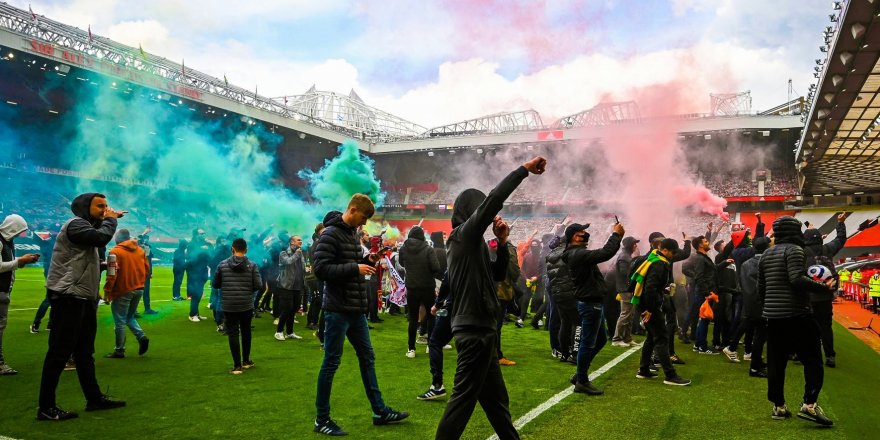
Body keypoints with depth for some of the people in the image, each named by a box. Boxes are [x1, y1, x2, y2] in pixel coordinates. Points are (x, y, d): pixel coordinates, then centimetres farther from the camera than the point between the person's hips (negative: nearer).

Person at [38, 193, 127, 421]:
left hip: (84, 299, 10)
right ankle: (46, 408, -1)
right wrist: (110, 220, -8)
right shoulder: (75, 224, -12)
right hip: (68, 298, -10)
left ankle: (94, 398, 23)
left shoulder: (88, 227, 21)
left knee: (84, 352, 15)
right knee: (60, 352, -7)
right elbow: (102, 237, -27)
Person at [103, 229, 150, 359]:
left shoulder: (115, 251, -10)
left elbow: (112, 274, -15)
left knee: (120, 321, 3)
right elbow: (147, 269, 10)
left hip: (123, 291, -6)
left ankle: (119, 350, 8)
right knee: (130, 317, 20)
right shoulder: (140, 250, 8)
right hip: (139, 289, 6)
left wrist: (107, 291, -10)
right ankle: (142, 337, 0)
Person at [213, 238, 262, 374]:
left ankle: (237, 365, 0)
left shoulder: (223, 265, -3)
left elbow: (215, 284, 2)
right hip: (247, 305, 1)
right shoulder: (252, 265, -5)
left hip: (229, 306, -1)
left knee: (233, 334, 3)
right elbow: (258, 284, -10)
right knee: (246, 332, 18)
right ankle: (246, 361, 28)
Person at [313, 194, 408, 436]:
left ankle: (380, 411, 24)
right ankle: (322, 419, 14)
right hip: (338, 310, -9)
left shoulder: (352, 233, 13)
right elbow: (320, 268, -22)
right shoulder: (331, 234, -14)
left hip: (356, 310, 9)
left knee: (367, 357, 14)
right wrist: (356, 268, -24)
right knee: (331, 362, 1)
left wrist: (367, 260, 3)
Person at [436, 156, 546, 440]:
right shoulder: (465, 233, -10)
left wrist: (502, 243, 6)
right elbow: (494, 199, -22)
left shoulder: (471, 242, 17)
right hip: (475, 329, -10)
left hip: (477, 328, 10)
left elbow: (498, 275, 19)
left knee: (496, 398, 17)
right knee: (464, 397, -4)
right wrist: (525, 169, -14)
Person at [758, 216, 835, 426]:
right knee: (812, 359, -2)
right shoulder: (794, 250, -7)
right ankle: (809, 404, -11)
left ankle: (778, 406, 14)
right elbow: (797, 279, -21)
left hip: (772, 315, 7)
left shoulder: (766, 255, 16)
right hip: (796, 314, -7)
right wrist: (825, 287, -13)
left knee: (776, 362, 9)